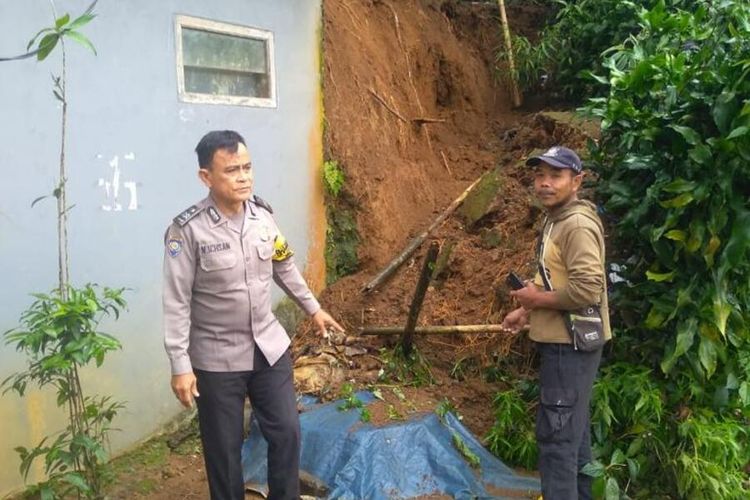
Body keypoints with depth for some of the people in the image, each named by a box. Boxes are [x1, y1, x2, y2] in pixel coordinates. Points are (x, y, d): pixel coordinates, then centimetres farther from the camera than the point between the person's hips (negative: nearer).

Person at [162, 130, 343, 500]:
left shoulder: (262, 215, -3)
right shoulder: (188, 230, -19)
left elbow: (285, 268, 13)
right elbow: (176, 303, -15)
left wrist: (313, 308, 20)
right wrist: (180, 366, -16)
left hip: (270, 346, 5)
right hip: (217, 358, -4)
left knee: (287, 432, 13)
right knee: (224, 448, 11)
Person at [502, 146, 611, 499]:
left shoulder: (578, 223, -19)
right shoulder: (556, 220, 14)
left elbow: (587, 289, -28)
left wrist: (536, 298, -16)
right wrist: (528, 311, 12)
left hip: (570, 346, -10)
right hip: (563, 342, 10)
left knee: (556, 435, -5)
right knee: (573, 431, 21)